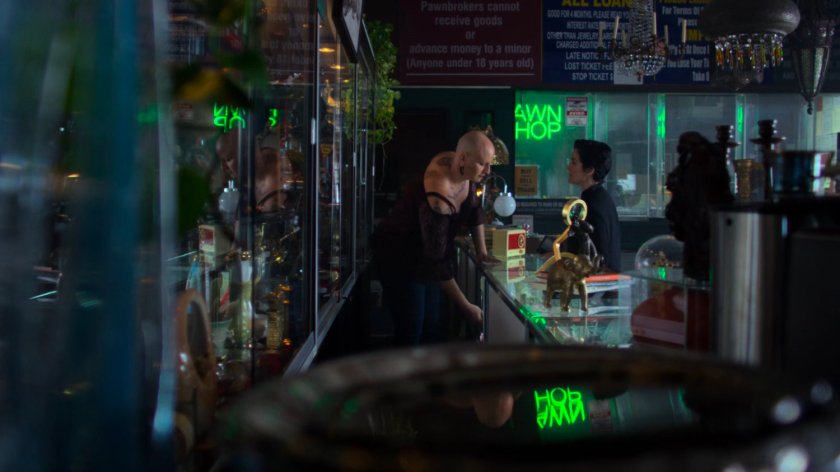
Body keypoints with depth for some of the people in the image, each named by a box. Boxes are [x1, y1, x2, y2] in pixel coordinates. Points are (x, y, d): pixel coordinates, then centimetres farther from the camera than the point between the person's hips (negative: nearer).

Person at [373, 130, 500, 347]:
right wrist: (465, 306, -26)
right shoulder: (439, 198, -35)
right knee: (411, 332, -9)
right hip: (398, 258, -8)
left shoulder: (465, 171, -11)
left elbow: (475, 210, 10)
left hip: (424, 257, 8)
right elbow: (436, 261, -32)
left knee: (432, 329, 9)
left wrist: (482, 252, 5)